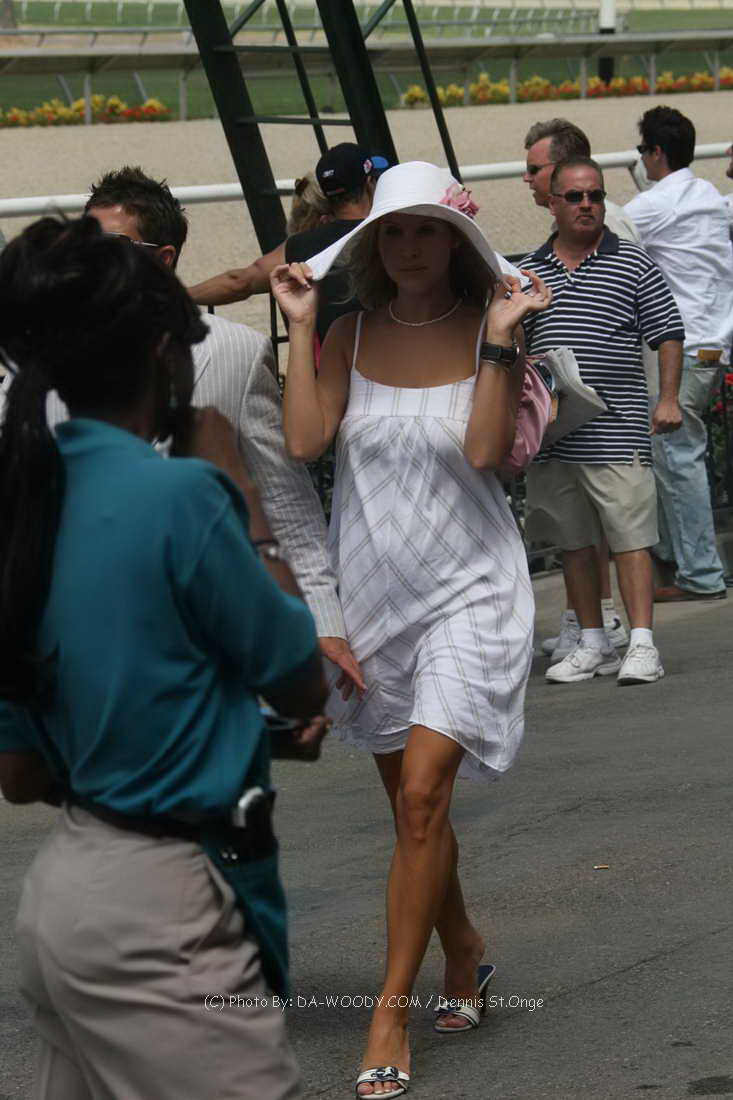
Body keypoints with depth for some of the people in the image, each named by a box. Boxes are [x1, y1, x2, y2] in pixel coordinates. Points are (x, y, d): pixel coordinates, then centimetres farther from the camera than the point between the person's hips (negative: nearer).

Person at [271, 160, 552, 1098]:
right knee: (408, 800, 13)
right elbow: (303, 439, -11)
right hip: (372, 590, 4)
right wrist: (298, 324, -8)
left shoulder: (487, 330, -6)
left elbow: (486, 450, -18)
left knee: (422, 791, -13)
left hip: (466, 589, -4)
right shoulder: (352, 336, 2)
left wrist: (501, 341, -23)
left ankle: (390, 1016, -7)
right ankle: (463, 954, 36)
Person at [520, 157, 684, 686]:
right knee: (574, 542, 9)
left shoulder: (633, 264, 3)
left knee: (630, 537, -6)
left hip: (617, 430, -4)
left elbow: (669, 335, 3)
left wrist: (668, 399, -6)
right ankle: (594, 646, 18)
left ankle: (642, 643, -5)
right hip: (551, 435, 4)